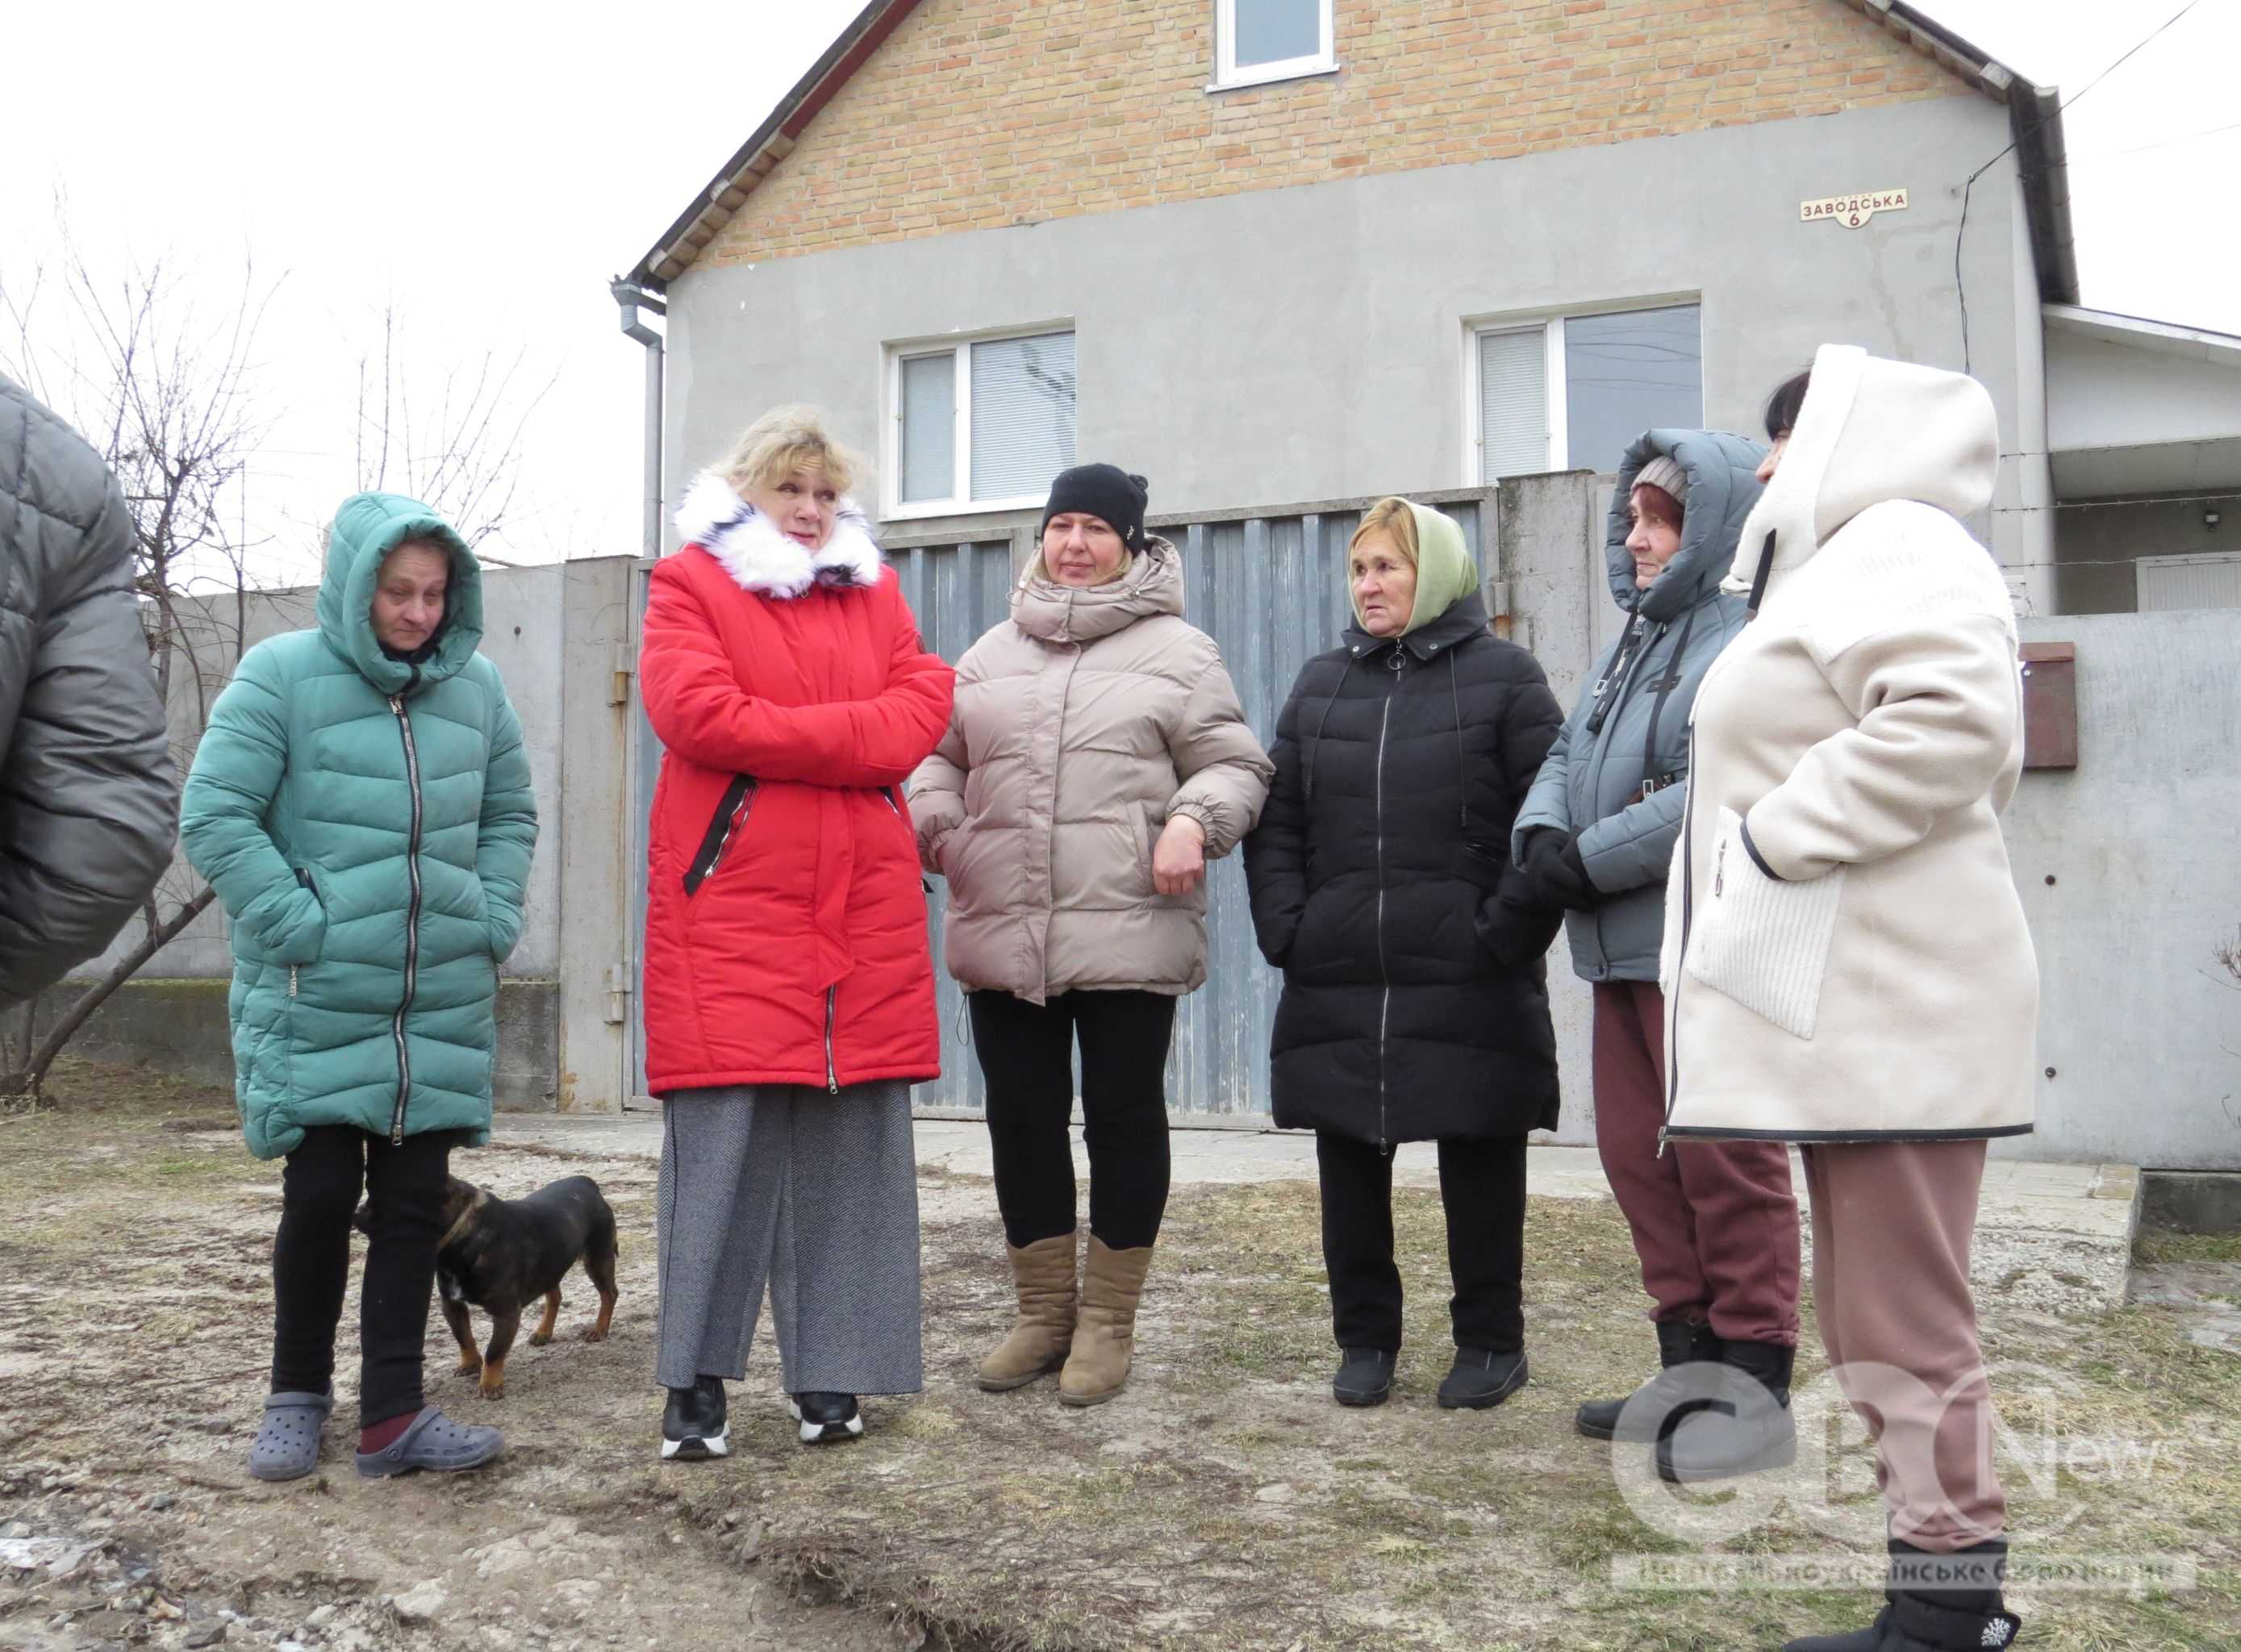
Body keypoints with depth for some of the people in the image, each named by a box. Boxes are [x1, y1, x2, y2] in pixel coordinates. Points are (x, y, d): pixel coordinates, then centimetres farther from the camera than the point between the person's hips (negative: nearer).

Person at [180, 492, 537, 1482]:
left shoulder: (475, 686, 5)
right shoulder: (281, 675, -7)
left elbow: (510, 817, 15)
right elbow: (213, 815, -9)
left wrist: (493, 921, 2)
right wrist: (296, 922, -13)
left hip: (445, 1004, 4)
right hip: (315, 1003, -3)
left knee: (416, 1201, 5)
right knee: (321, 1194, 1)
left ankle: (393, 1415, 13)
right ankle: (297, 1399, 22)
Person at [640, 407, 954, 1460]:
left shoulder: (876, 593, 19)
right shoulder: (690, 583, 7)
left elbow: (921, 707, 4)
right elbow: (696, 711, -10)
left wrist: (781, 737, -9)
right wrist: (848, 734, -6)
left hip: (866, 912, 4)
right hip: (729, 906, -4)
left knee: (851, 1147, 5)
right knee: (722, 1144, -5)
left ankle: (830, 1374, 15)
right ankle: (695, 1382, 6)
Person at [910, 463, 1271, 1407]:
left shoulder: (1177, 650, 5)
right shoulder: (993, 654, 17)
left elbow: (1235, 766, 2)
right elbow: (943, 757, 19)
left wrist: (1194, 820, -18)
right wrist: (926, 822, 0)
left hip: (1129, 934, -4)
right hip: (1002, 936, 4)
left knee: (1124, 1117, 4)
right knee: (1021, 1117, 10)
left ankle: (1108, 1324, 18)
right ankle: (1044, 1312, 26)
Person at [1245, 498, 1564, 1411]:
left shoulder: (1504, 676, 1)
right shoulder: (1321, 685, 14)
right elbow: (1277, 821, 12)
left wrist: (1506, 933, -11)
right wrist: (1286, 931, 0)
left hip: (1469, 991, -4)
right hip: (1337, 987, 4)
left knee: (1480, 1166, 7)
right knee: (1349, 1166, 9)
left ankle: (1491, 1342, 21)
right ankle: (1365, 1339, 24)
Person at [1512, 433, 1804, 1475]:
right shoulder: (1634, 641, 19)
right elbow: (1568, 754, 17)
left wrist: (1593, 861, -18)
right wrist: (1542, 833, -4)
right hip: (1623, 953, 10)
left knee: (1727, 1166, -2)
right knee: (1638, 1156, 13)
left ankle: (1754, 1382, 9)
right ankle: (1689, 1361, 25)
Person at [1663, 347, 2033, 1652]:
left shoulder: (1895, 546, -9)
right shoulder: (1850, 562, 24)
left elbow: (1955, 721, -27)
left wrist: (1775, 836, -20)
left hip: (1887, 1009, -11)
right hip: (1852, 1008, 11)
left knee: (1901, 1318, -6)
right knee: (1885, 1312, 13)